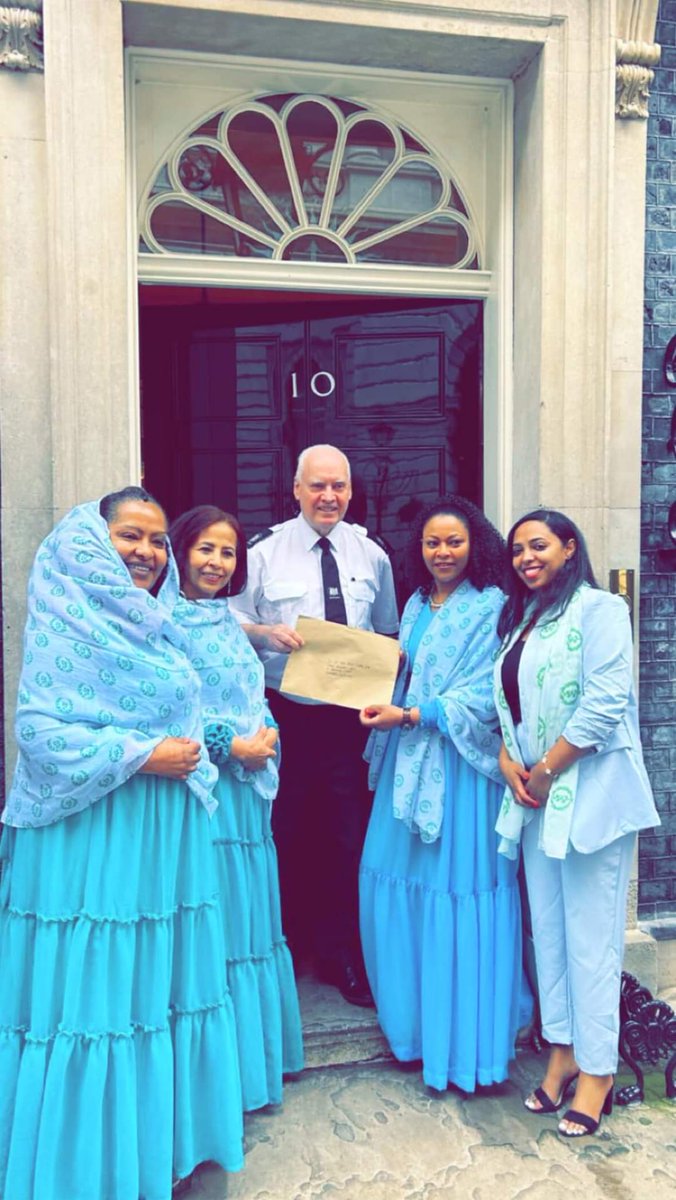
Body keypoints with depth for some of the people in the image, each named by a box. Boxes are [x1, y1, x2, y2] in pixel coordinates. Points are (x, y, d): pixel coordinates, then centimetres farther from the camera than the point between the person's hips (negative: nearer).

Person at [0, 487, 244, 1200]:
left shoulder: (160, 627, 13)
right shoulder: (69, 625, -10)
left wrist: (189, 756, 8)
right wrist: (142, 755, -18)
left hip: (167, 831, 7)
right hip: (92, 834, -7)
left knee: (161, 979, 14)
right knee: (92, 986, 2)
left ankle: (159, 1137, 30)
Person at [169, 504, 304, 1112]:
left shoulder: (228, 621, 15)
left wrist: (264, 742, -1)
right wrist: (231, 746, -16)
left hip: (248, 786, 8)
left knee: (252, 917, 15)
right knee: (212, 918, -1)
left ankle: (258, 1055, 31)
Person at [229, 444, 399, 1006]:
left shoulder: (372, 555, 8)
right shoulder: (264, 551, -1)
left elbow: (389, 635, 17)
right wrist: (265, 632, -18)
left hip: (352, 715, 3)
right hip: (286, 714, -2)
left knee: (349, 838, 9)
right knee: (284, 834, 6)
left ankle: (341, 955, 28)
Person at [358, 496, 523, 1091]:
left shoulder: (491, 607, -9)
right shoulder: (417, 604, 13)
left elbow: (484, 697, -15)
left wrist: (409, 716, -19)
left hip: (460, 765, -7)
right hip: (409, 762, 7)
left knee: (454, 891, 0)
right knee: (396, 886, 11)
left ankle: (461, 1038, 18)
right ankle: (411, 1017, 30)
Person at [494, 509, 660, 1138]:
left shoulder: (597, 608, -7)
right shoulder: (519, 619, 16)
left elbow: (606, 701, -16)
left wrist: (546, 770, -12)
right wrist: (508, 761, -1)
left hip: (590, 792, -7)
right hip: (535, 795, 7)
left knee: (591, 935, 0)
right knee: (548, 928, 12)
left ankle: (597, 1070, 13)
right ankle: (563, 1050, 26)